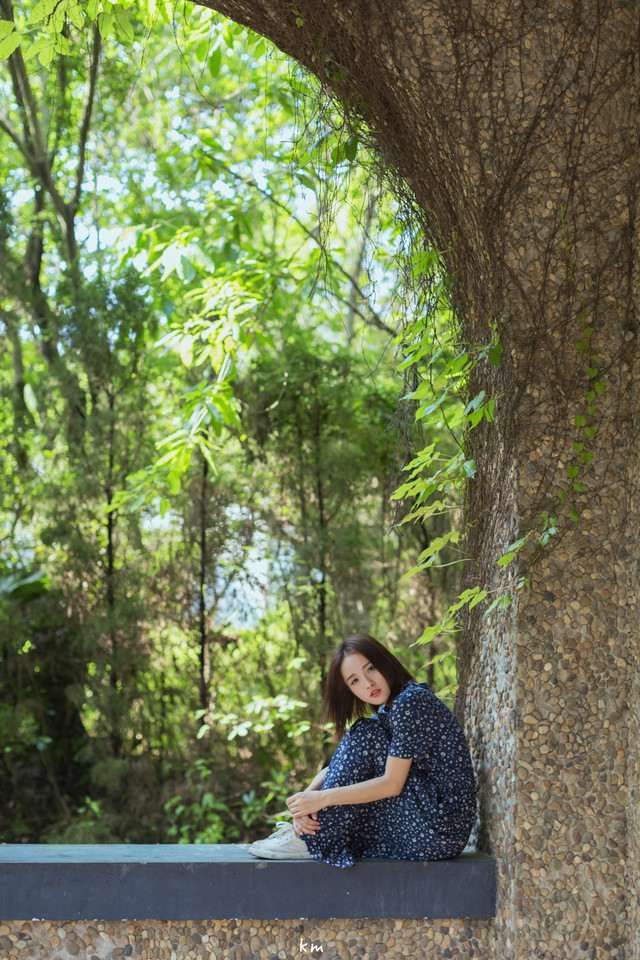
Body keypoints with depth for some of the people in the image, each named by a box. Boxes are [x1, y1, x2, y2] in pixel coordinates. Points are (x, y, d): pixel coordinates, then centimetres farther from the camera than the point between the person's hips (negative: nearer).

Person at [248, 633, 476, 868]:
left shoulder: (411, 701, -15)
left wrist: (323, 798, -19)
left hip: (442, 829, -9)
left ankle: (313, 840, -10)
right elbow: (335, 768, 10)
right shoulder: (386, 712, 14)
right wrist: (306, 797, -10)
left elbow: (392, 784, -20)